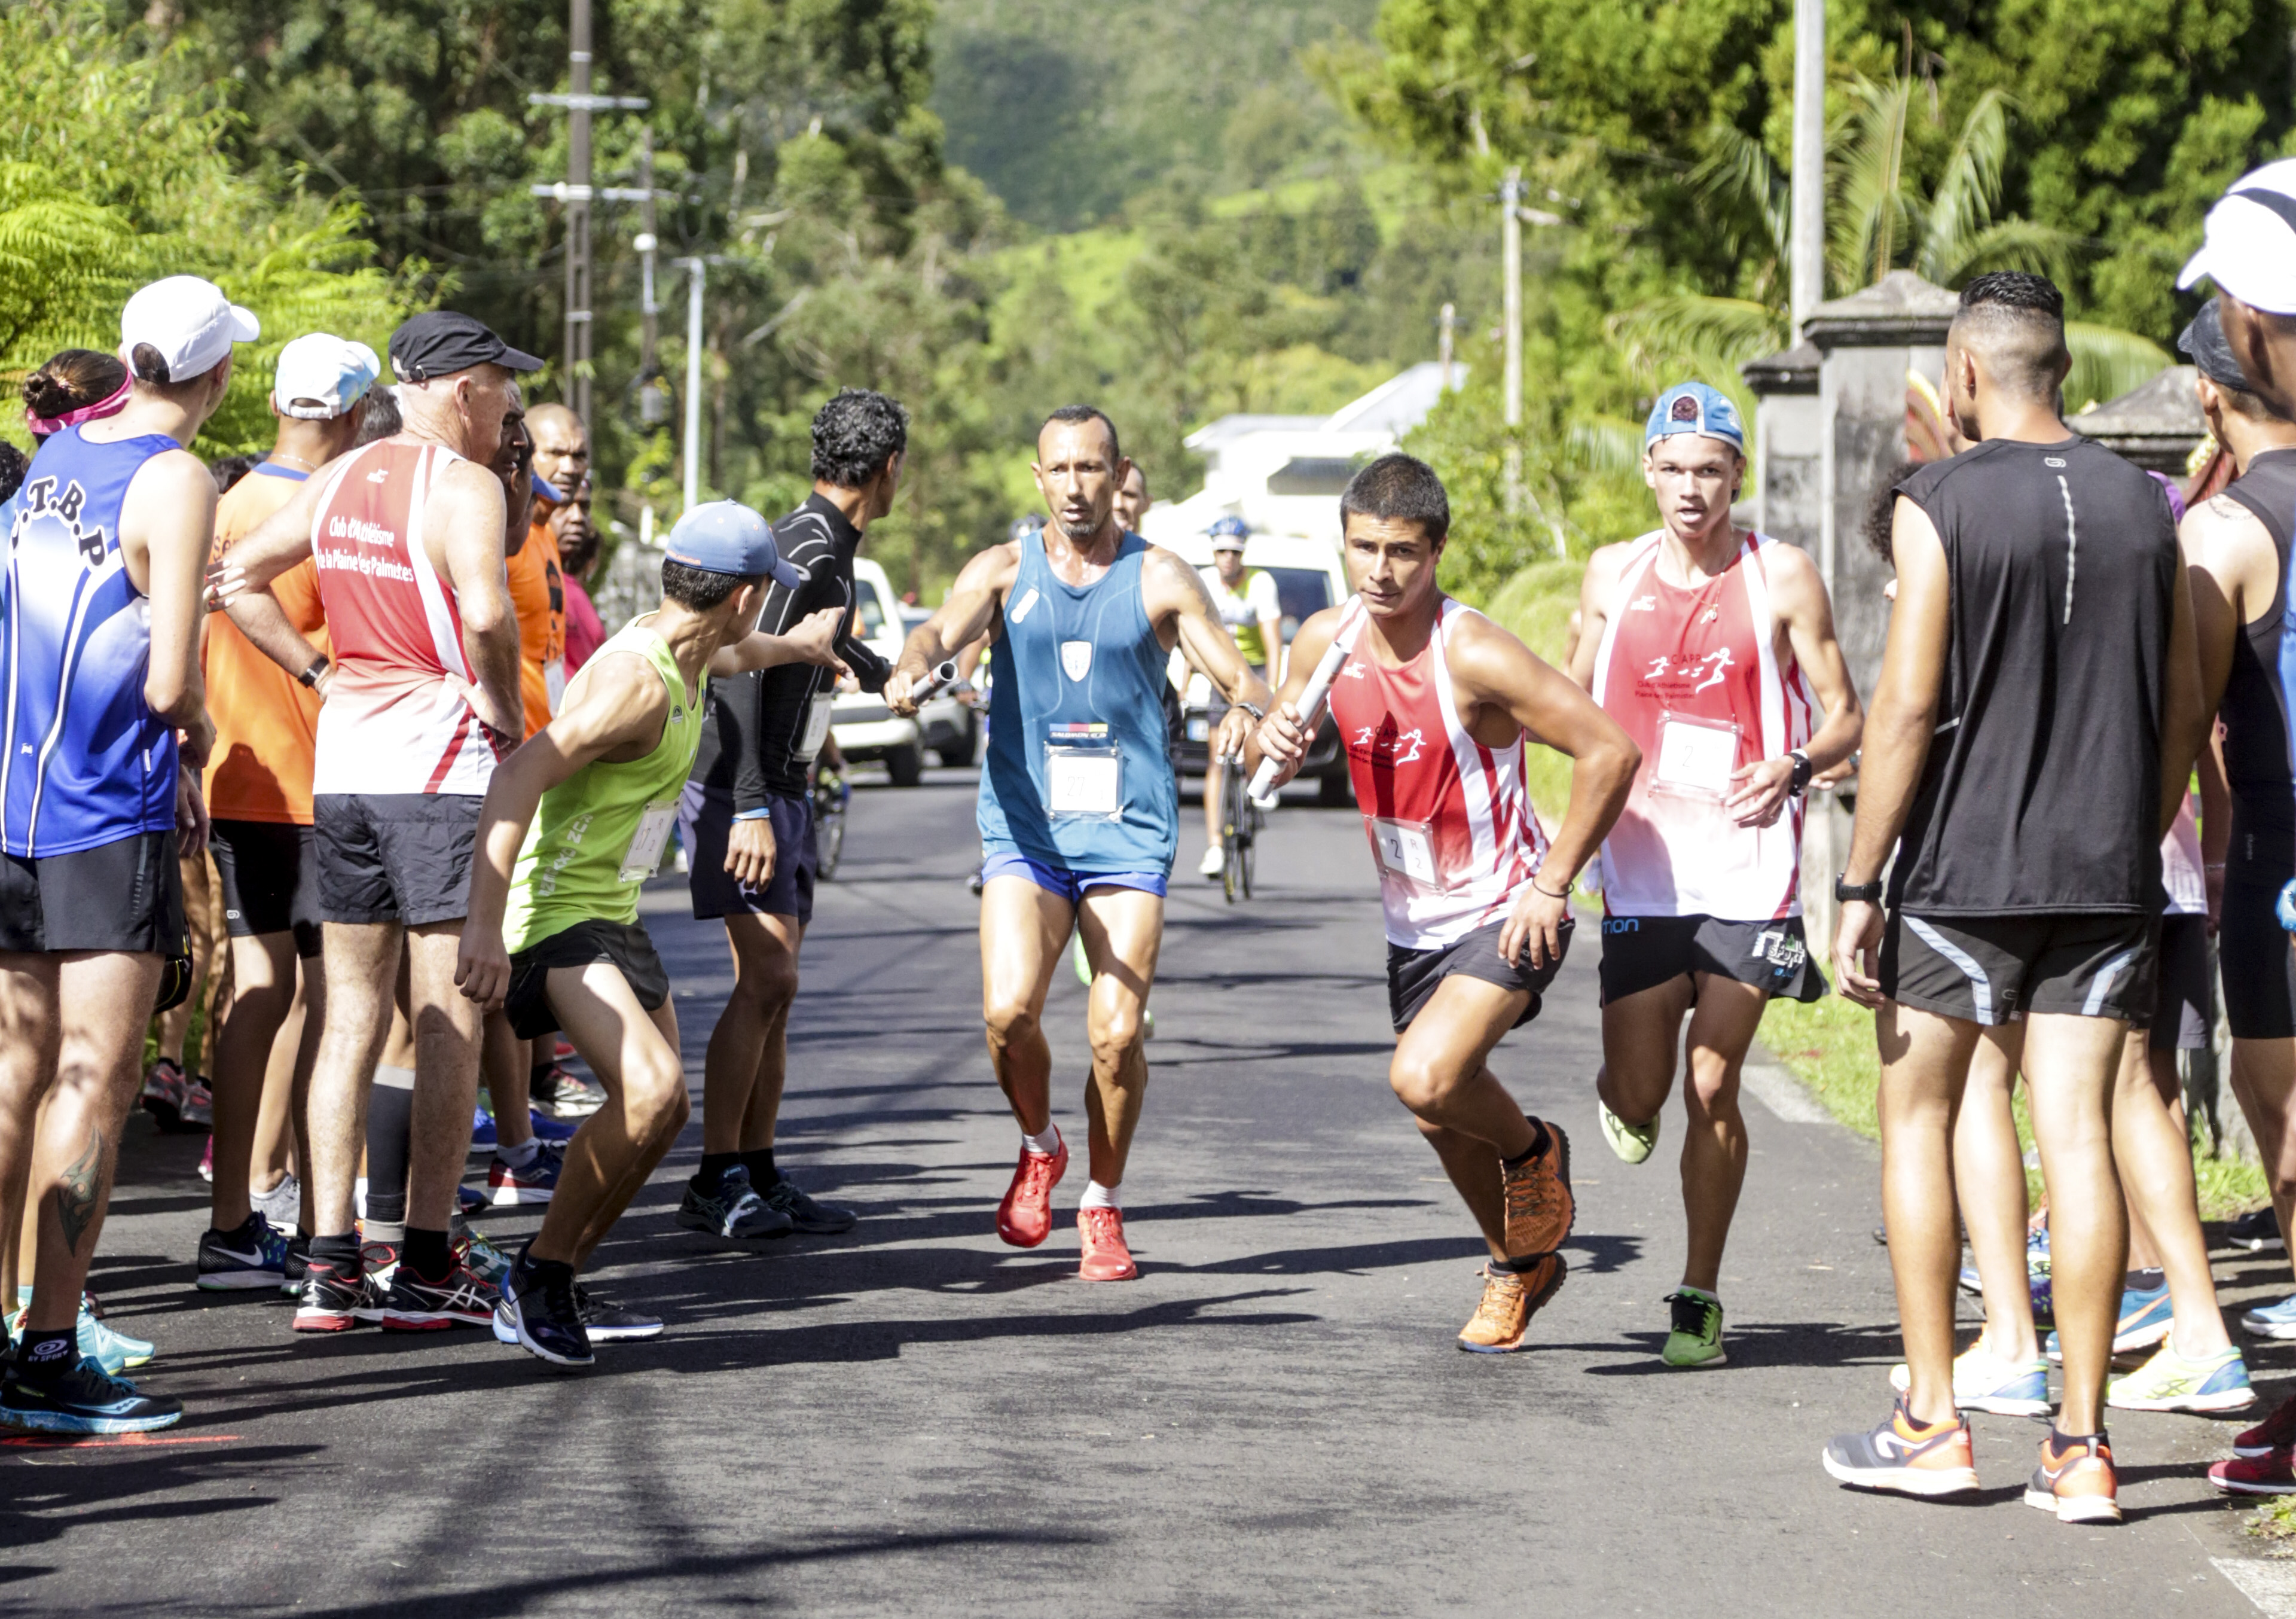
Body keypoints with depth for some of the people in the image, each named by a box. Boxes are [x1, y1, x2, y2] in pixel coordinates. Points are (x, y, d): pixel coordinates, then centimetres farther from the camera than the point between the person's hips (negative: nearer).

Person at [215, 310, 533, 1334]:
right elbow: (485, 614, -28)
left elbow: (235, 579, 15)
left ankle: (330, 1264, 8)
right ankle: (426, 1268, 1)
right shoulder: (462, 486, -12)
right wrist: (503, 711, -12)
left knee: (350, 1014, 11)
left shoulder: (340, 482, 11)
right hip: (441, 763, -7)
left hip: (341, 761, 7)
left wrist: (322, 676, 12)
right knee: (447, 1021, 0)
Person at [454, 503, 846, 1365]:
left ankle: (550, 1294, 27)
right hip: (555, 914, -11)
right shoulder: (637, 679, -24)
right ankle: (539, 1274, -12)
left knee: (660, 1109, 16)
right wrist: (485, 924, -42)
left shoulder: (685, 655, 8)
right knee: (650, 1092, -28)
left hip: (614, 917, 11)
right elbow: (519, 775, -35)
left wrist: (794, 646, 56)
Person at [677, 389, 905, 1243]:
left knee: (773, 986, 9)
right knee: (766, 981, -15)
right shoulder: (803, 551, -17)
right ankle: (715, 1183, -14)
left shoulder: (832, 553, 14)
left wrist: (890, 678, 57)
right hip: (740, 789, -10)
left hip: (782, 789, 10)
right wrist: (750, 810, -31)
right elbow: (740, 675, -25)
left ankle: (758, 1175, 11)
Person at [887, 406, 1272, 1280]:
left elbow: (1237, 673, -1)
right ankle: (1039, 1147, 11)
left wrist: (1246, 710, -26)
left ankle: (1104, 1206, 13)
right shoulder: (1007, 570, 6)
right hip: (1025, 827, 0)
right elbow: (944, 628, -12)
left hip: (1128, 831, 0)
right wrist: (911, 668, -36)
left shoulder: (1158, 577, 4)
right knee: (1009, 1010, -19)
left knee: (1117, 1035, -10)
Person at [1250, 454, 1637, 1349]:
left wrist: (1551, 884, -20)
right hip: (1413, 922, 7)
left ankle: (1532, 1150, 4)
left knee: (1425, 1078, -27)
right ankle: (1521, 1264, 42)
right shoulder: (1327, 642, -4)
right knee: (1442, 1119, 17)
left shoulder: (1474, 654, -24)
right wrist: (1273, 737, -14)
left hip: (1505, 916, -7)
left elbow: (1610, 753, -22)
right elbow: (1267, 761, 12)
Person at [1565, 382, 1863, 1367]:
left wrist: (1795, 768, -19)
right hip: (1641, 868, 2)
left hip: (1746, 869, -2)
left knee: (1712, 1091, -3)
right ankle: (1620, 1094, 39)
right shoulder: (1612, 575, 8)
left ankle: (1700, 1298, 10)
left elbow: (1846, 719, 0)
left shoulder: (1781, 577, -2)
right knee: (1639, 1106, 0)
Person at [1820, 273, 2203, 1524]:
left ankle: (1929, 1422, 9)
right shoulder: (2141, 508, 6)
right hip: (2103, 875, 4)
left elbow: (1907, 706, -12)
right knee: (2077, 1135, 3)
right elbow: (2184, 714, 9)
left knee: (1918, 1117, 10)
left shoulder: (1940, 506, -9)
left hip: (1963, 869, -4)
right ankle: (2080, 1448, 0)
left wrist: (1859, 885, -7)